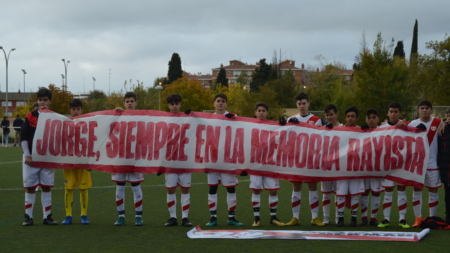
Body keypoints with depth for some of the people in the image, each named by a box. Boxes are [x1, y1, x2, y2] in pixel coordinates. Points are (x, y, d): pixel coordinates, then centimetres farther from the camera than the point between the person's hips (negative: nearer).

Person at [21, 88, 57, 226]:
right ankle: (28, 217, 9)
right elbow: (23, 137, 0)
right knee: (30, 187, 2)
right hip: (31, 157, -1)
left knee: (47, 187, 5)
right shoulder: (30, 116, 0)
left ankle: (47, 216, 11)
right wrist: (27, 155, -7)